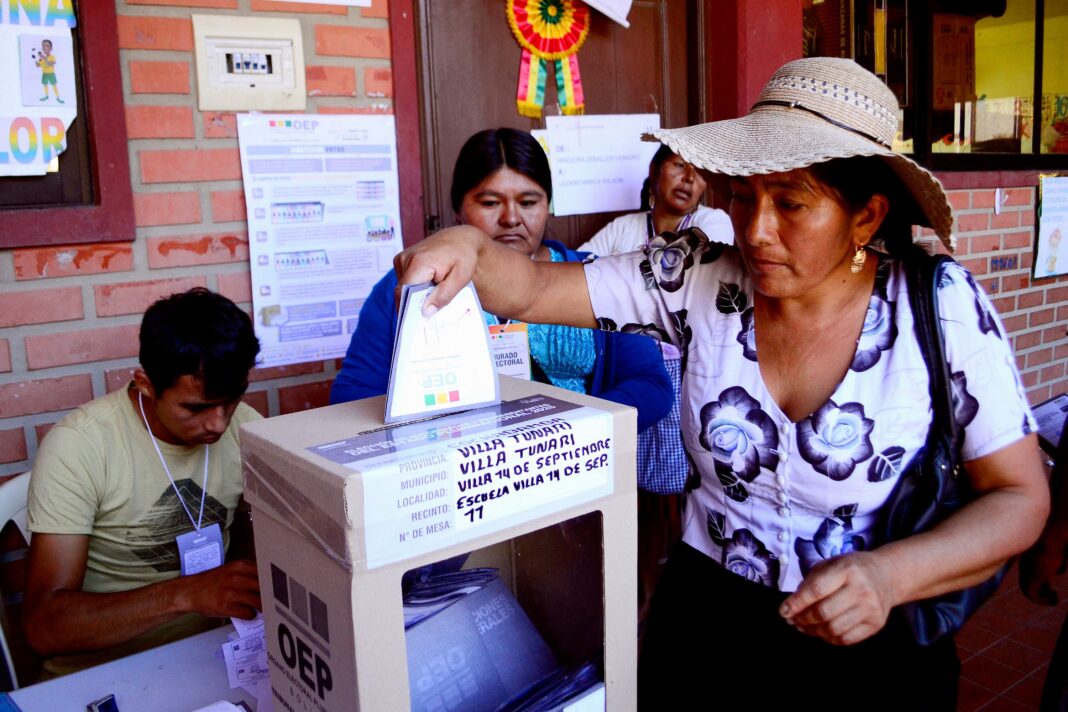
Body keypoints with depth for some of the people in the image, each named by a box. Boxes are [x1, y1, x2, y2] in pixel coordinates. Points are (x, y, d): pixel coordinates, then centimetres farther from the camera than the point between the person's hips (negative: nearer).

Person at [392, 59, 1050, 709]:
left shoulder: (941, 307, -14)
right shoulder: (701, 278, -10)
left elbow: (1021, 498, -10)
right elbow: (532, 289, -10)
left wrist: (890, 574, -25)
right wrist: (468, 245, -31)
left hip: (874, 644, -1)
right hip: (706, 616, 2)